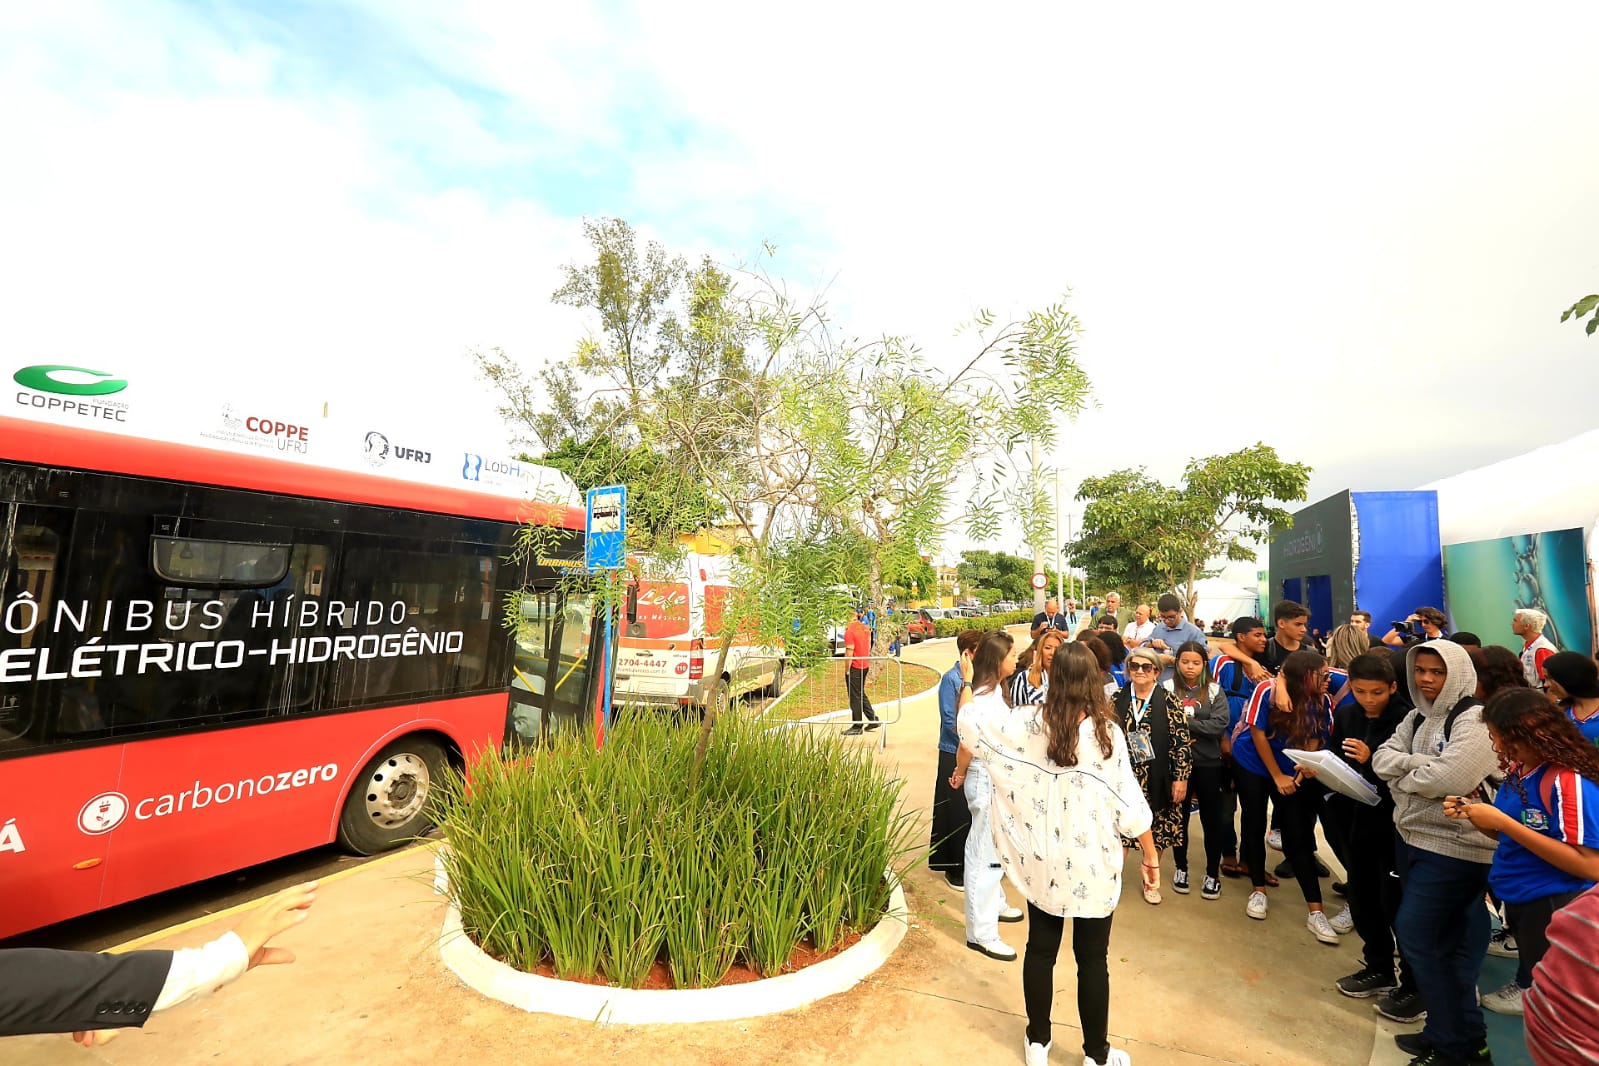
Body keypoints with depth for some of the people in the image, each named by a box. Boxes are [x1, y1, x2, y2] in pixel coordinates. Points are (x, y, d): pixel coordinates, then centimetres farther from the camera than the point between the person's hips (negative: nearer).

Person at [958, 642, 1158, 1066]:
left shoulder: (1027, 723, -10)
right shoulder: (1106, 732, -15)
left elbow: (968, 726, -1)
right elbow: (1130, 802, -9)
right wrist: (1151, 856, 4)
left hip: (1042, 861, 2)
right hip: (1093, 864, -2)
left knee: (1040, 949, 18)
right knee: (1092, 958, 15)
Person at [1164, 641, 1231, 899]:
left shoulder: (1214, 690, 0)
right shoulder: (1167, 688, -3)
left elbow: (1220, 724, -12)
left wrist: (1186, 722, -16)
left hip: (1208, 763, 1)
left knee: (1212, 819, 10)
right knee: (1179, 817, 12)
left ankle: (1212, 874, 26)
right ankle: (1181, 868, 28)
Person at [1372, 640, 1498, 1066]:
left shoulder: (1473, 720, -16)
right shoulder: (1418, 716, 9)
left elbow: (1450, 779, -27)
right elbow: (1382, 758, 1)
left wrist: (1403, 773, -11)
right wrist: (1419, 763, -17)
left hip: (1453, 847, -8)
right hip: (1411, 836, 8)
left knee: (1417, 936, -3)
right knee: (1441, 941, 18)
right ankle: (1445, 1031, 32)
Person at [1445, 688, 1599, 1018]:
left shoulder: (1570, 780, -24)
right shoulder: (1519, 770, 1)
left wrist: (1502, 821, -29)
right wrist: (1474, 813, -8)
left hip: (1555, 909, -7)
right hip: (1519, 900, 8)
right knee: (1534, 986, 25)